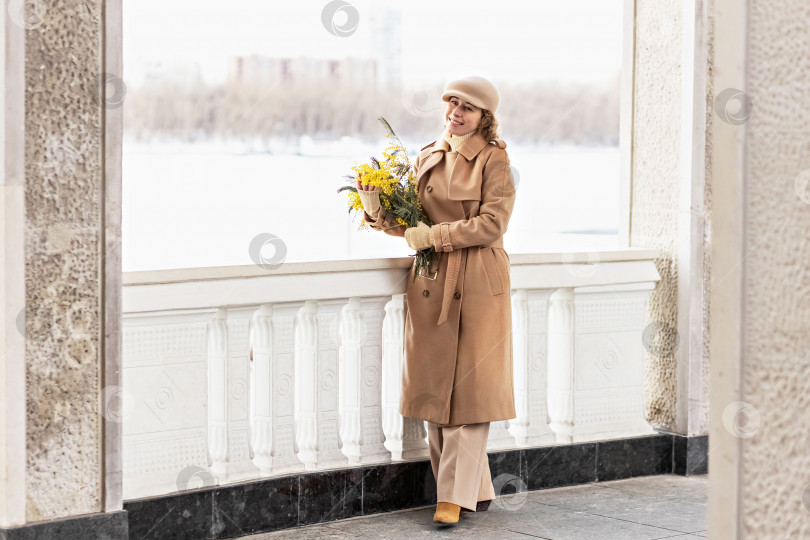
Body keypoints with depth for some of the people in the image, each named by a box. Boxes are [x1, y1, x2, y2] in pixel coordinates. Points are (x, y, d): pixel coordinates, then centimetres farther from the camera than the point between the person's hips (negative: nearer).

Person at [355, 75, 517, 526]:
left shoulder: (495, 160, -3)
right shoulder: (428, 158, 13)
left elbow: (491, 224, -13)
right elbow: (409, 224, 12)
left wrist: (434, 235, -15)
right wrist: (378, 208, -6)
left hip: (478, 285, -5)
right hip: (431, 285, 5)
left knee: (469, 387, -4)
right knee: (435, 386, 5)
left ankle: (456, 494, 1)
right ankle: (477, 489, 17)